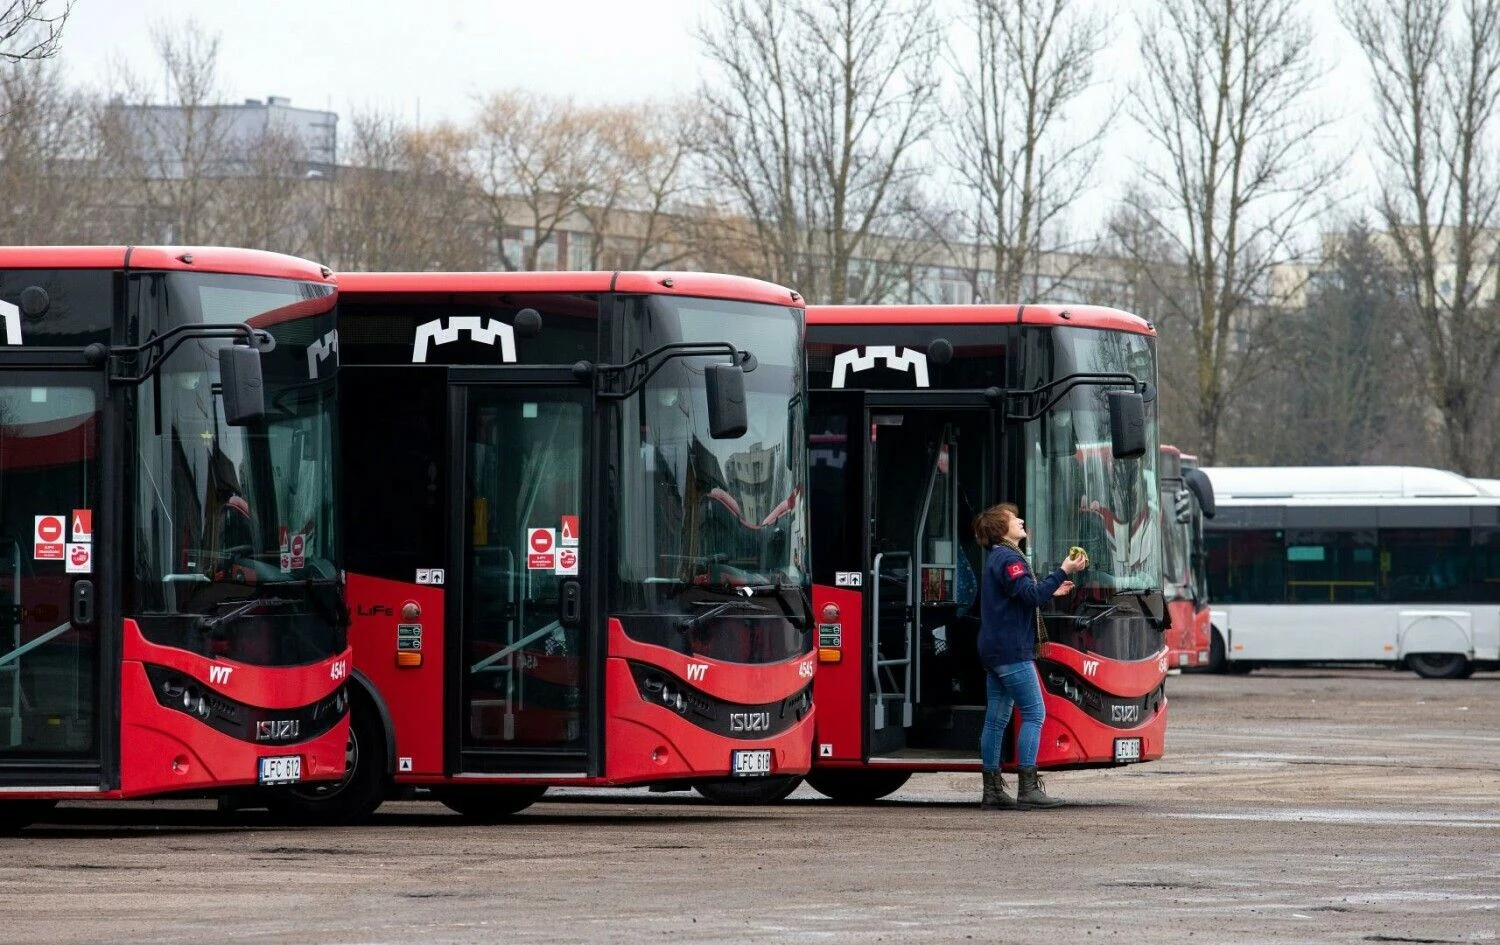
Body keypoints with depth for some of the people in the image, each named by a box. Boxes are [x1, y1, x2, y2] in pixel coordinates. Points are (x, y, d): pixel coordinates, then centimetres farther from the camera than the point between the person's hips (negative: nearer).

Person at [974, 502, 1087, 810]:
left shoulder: (996, 558, 20)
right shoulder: (1009, 559, -12)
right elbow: (1030, 594, -24)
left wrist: (1050, 592, 23)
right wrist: (1063, 572, -23)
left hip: (993, 650, 10)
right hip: (1012, 650, -10)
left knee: (996, 718, 9)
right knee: (1034, 713, -9)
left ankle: (992, 790, 10)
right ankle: (1027, 788, -14)